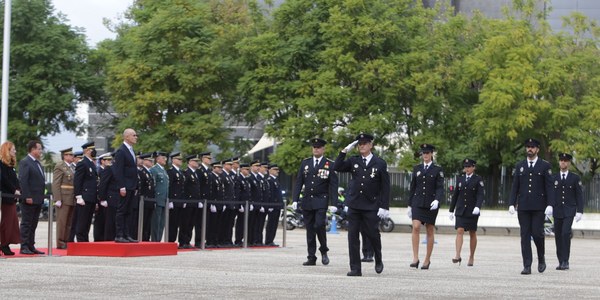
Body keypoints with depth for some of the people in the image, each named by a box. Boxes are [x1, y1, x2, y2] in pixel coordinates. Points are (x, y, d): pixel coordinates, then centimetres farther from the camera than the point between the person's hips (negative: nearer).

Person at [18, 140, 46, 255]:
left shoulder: (37, 163, 18)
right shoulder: (25, 162, -10)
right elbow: (22, 180, -16)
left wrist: (42, 197, 15)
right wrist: (27, 197, -21)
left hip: (38, 200, 9)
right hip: (29, 199, -9)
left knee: (33, 224, 11)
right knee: (26, 224, -4)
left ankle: (31, 246, 15)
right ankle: (24, 247, -2)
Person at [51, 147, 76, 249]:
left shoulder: (72, 167, 17)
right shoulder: (60, 166, -7)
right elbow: (55, 184, -11)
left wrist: (76, 198, 17)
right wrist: (57, 199, -18)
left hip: (72, 199, 8)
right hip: (63, 198, -8)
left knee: (69, 222, 9)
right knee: (61, 221, -5)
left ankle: (67, 242, 14)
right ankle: (60, 243, -2)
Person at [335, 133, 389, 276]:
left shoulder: (380, 163, 1)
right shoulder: (353, 161, 8)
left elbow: (385, 187, -1)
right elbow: (338, 167, -6)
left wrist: (384, 206, -7)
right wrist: (344, 151, -11)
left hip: (371, 206, -3)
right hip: (354, 205, 3)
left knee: (372, 234, 0)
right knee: (353, 236, 0)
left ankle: (378, 260, 28)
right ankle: (355, 268, 3)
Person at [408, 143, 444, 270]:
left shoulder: (437, 170, 2)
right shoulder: (417, 168, 11)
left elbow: (440, 187, -6)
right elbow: (412, 187, 14)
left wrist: (437, 200, -24)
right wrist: (409, 205, 11)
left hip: (431, 204, -2)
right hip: (417, 203, 2)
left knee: (430, 231, 4)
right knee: (416, 227, -16)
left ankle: (427, 260, 12)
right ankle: (415, 258, -17)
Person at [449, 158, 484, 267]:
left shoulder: (478, 179, -2)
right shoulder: (460, 179, 10)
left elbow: (480, 195, -12)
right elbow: (455, 195, 15)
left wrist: (477, 207, -28)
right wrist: (451, 210, 14)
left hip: (472, 211, -2)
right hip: (460, 211, 2)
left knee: (472, 234, 6)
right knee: (459, 231, -12)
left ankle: (471, 257, 16)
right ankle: (458, 256, -20)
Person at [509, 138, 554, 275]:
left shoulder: (545, 166, 3)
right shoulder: (520, 166, 11)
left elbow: (549, 187, -1)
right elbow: (515, 186, 10)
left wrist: (550, 205, -12)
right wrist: (512, 203, 0)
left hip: (539, 207, -3)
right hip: (523, 206, 3)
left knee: (537, 233, -9)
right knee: (525, 235, -1)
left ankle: (541, 258, 17)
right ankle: (527, 266, -1)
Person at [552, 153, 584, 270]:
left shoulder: (575, 178, 3)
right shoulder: (554, 178, 9)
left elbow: (579, 196, 0)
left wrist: (580, 211, -9)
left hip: (569, 211, -3)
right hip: (557, 212, 3)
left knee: (565, 233, -19)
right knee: (558, 236, 3)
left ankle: (565, 261, -16)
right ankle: (561, 262, 13)